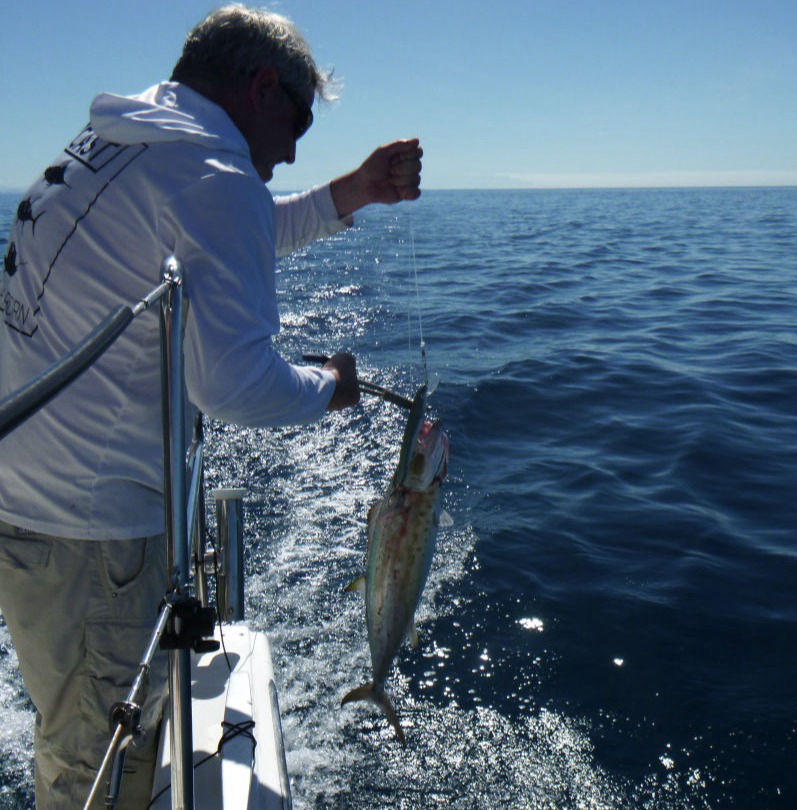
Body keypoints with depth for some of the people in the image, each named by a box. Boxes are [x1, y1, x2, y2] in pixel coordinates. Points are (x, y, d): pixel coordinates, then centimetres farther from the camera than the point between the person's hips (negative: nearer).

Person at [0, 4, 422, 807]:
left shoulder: (103, 145, 14)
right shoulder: (212, 177, -18)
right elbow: (231, 381, -25)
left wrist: (346, 196, 18)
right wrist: (327, 386, -5)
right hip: (87, 528, -10)